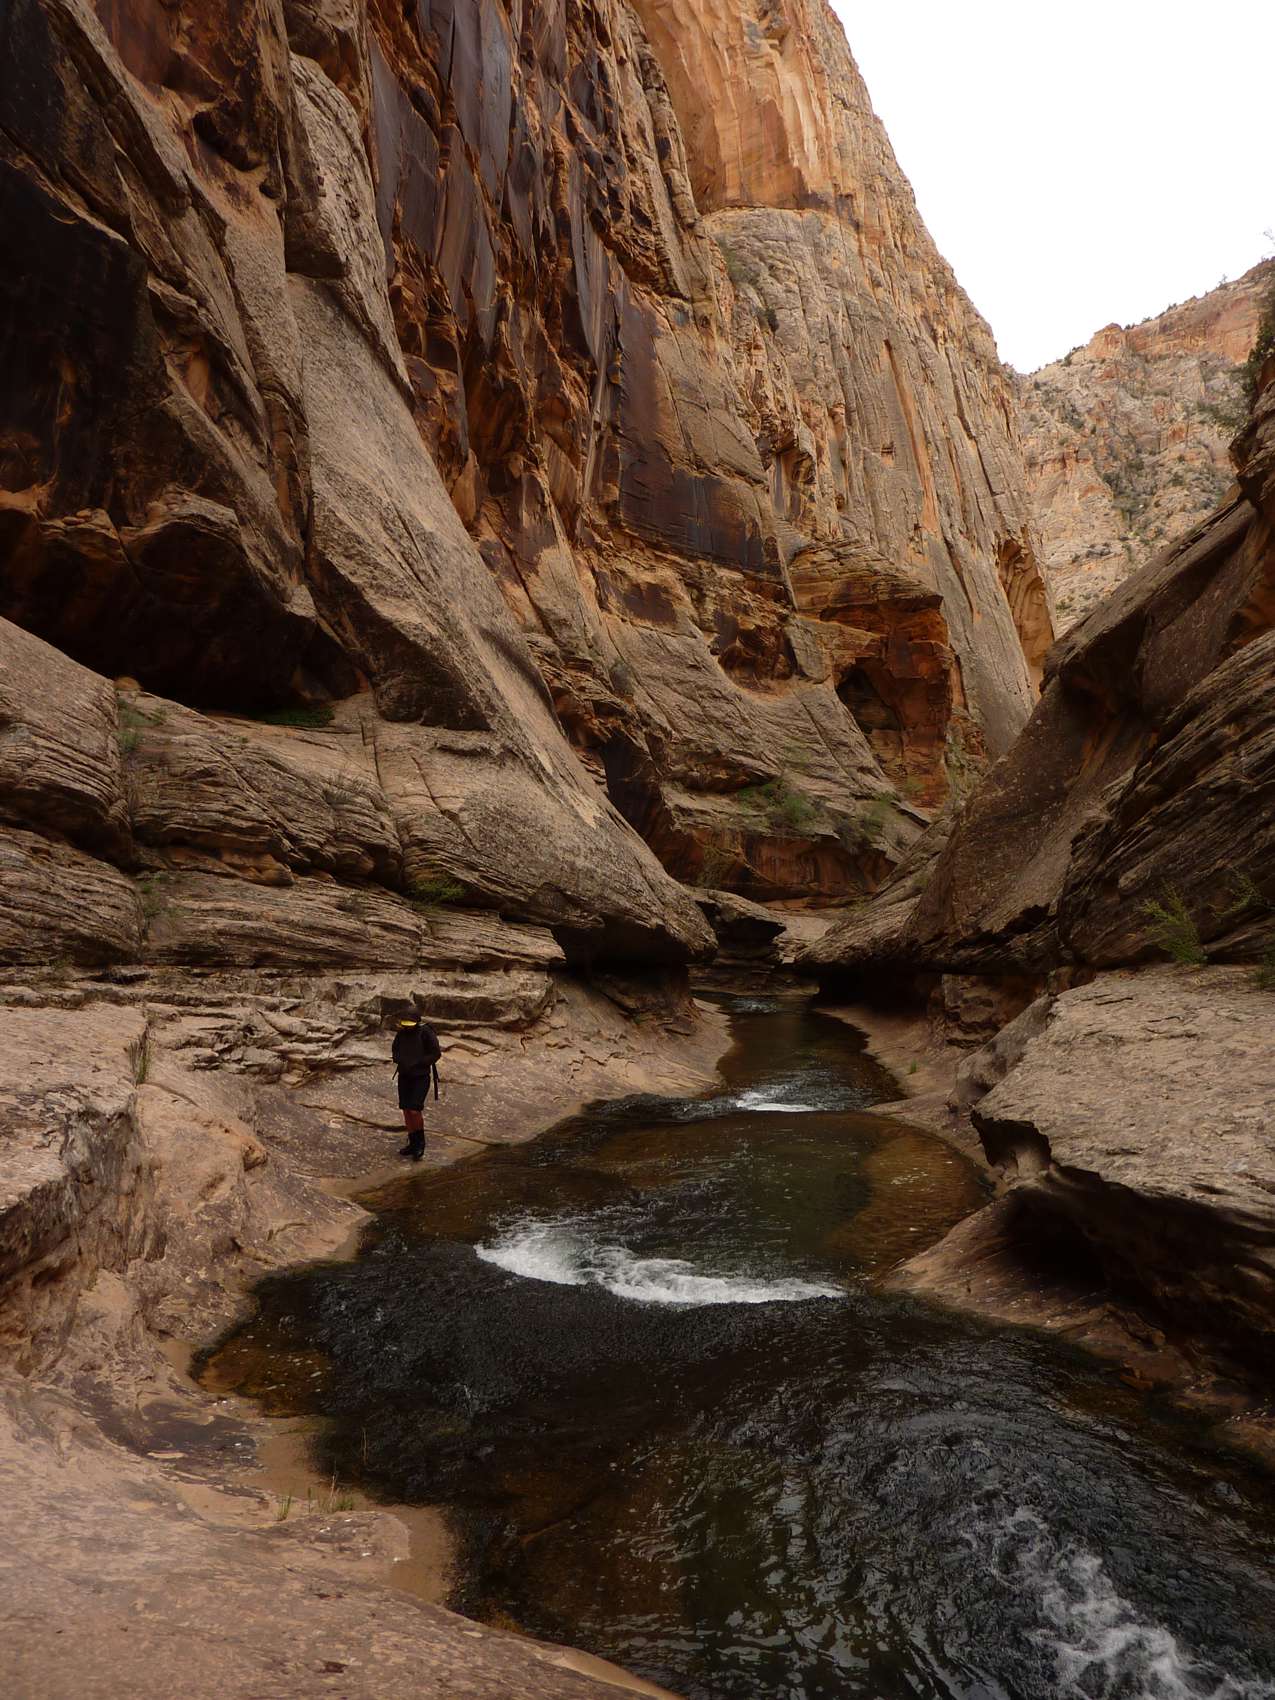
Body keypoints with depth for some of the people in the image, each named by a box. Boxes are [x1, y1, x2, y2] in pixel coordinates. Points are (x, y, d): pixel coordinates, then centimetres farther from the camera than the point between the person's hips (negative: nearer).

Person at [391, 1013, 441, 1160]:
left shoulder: (426, 1033, -17)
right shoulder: (401, 1033, -3)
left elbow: (436, 1053, -12)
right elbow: (395, 1050, 12)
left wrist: (416, 1063, -20)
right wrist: (400, 1061, -9)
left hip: (421, 1077, -5)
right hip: (404, 1076, 5)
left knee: (414, 1111, -13)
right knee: (406, 1110, 8)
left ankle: (420, 1143, 7)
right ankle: (413, 1143, 23)